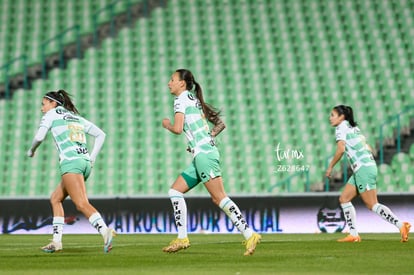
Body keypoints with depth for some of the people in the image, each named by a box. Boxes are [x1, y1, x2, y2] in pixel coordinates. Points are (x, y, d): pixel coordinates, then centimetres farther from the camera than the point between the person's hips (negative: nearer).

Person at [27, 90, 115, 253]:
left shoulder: (52, 114, 9)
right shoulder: (76, 117, 26)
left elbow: (39, 136, -4)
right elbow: (101, 135, 24)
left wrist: (32, 150, 16)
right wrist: (92, 158, 20)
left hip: (70, 162, -8)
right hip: (85, 163, 8)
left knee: (81, 204, -20)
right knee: (55, 199, 20)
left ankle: (105, 231, -42)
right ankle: (56, 242, 15)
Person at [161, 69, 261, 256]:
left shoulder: (181, 100, -4)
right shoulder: (195, 100, 22)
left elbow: (178, 129, -16)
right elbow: (220, 124, 24)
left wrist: (167, 125, 4)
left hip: (203, 154, -10)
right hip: (201, 155, 10)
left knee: (219, 198, -13)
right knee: (175, 191, 10)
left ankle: (249, 235, -18)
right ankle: (182, 238, 6)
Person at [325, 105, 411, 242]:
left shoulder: (342, 128, -6)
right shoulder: (353, 128, 20)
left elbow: (341, 149, -19)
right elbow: (368, 149, 21)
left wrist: (330, 166, -11)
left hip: (363, 169, -10)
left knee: (372, 205, -10)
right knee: (344, 199, 10)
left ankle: (401, 225, -15)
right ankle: (353, 234, 7)